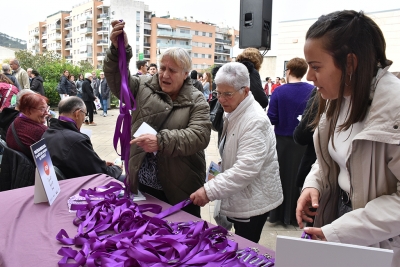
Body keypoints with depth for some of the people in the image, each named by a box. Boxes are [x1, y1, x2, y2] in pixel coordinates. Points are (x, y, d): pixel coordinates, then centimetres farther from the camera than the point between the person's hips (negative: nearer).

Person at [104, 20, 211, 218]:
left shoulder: (196, 101, -7)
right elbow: (117, 81, -8)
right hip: (142, 184, 3)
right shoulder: (143, 86, 4)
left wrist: (161, 141, -33)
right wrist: (119, 50, -24)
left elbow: (200, 135, -20)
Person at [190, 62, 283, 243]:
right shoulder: (235, 113, 8)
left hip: (253, 201, -9)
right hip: (239, 198, 9)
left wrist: (209, 190, -32)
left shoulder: (255, 121, -23)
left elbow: (246, 168, -31)